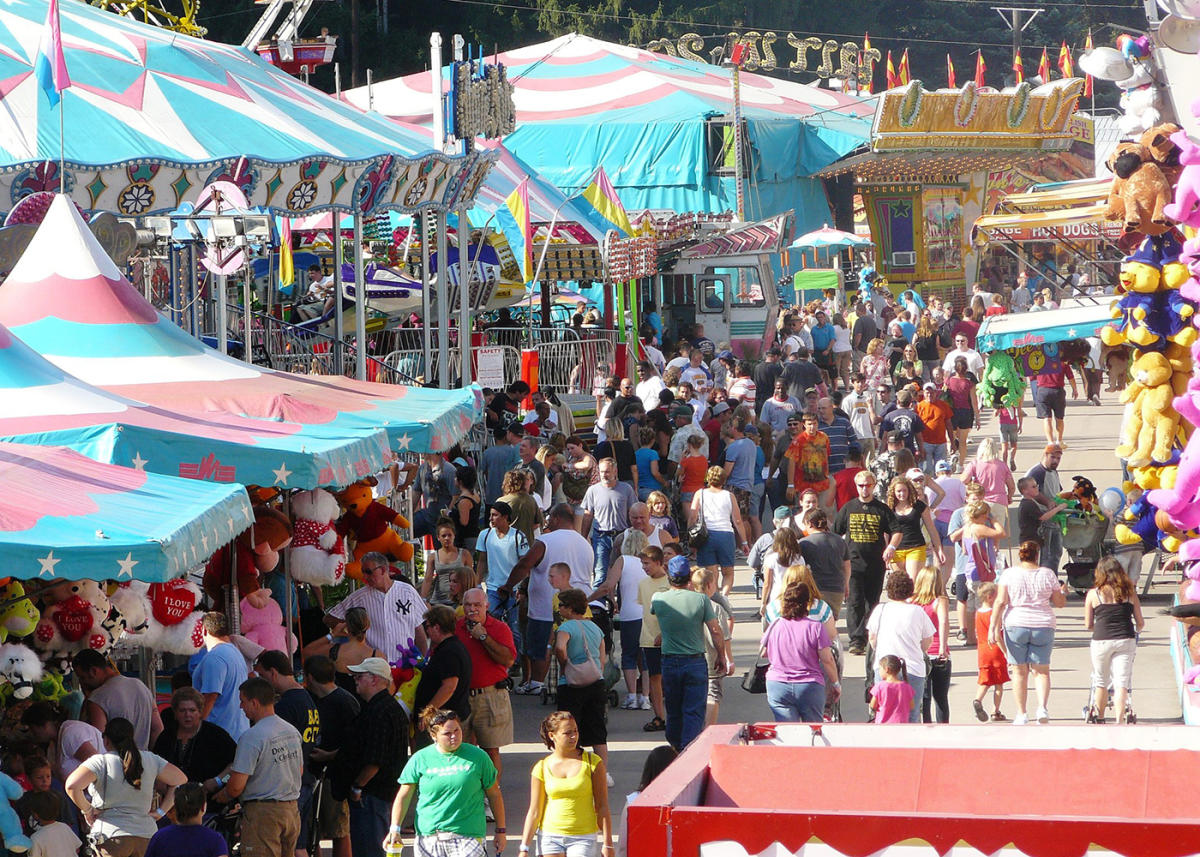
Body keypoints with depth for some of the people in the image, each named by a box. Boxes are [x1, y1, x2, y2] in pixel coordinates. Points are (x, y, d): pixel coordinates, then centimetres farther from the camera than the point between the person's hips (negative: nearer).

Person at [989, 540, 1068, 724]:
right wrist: (1063, 591, 30)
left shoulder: (1009, 573, -1)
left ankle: (1022, 714, 8)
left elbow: (1000, 601, -8)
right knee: (1041, 670, 7)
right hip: (1043, 626, 1)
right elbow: (1059, 602, 8)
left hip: (1015, 626, -1)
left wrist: (993, 627, -7)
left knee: (1020, 672, 7)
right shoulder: (1048, 574, 2)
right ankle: (1042, 707, -13)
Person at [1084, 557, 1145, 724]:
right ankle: (1119, 720, -15)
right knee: (1121, 683, -1)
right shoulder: (1129, 592, 4)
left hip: (1101, 641, 0)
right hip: (1126, 641, 0)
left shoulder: (1093, 593, 1)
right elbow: (1140, 623, 7)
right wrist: (1136, 631, 30)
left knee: (1101, 682, 17)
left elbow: (1088, 625, 5)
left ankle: (1099, 718, 30)